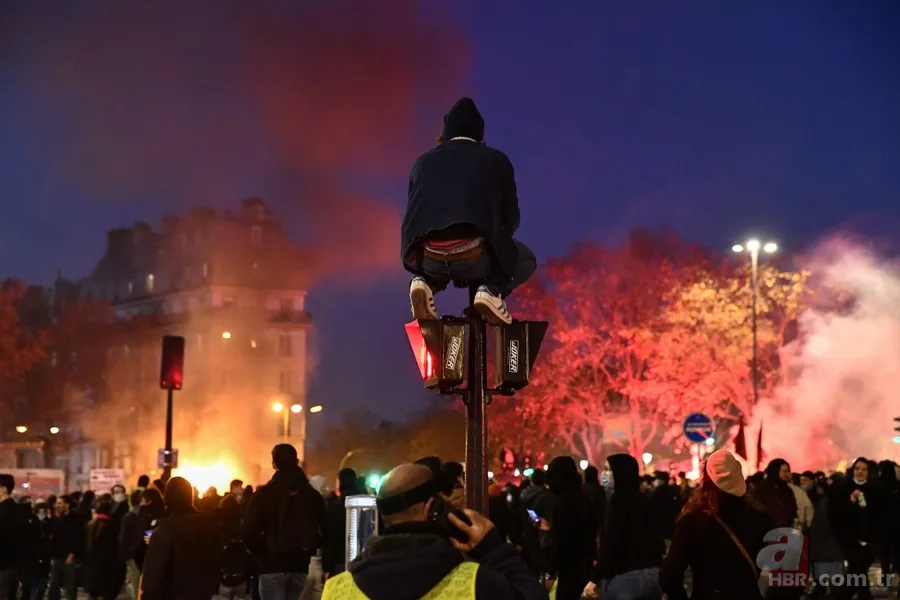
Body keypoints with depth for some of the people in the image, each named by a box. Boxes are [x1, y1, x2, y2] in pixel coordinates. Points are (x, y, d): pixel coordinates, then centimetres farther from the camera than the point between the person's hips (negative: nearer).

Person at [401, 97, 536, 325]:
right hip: (476, 257, -2)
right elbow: (511, 218, 18)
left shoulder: (423, 161, 21)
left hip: (431, 259, 3)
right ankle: (493, 290, -1)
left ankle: (426, 283, 6)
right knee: (525, 260, 30)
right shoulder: (496, 159, 15)